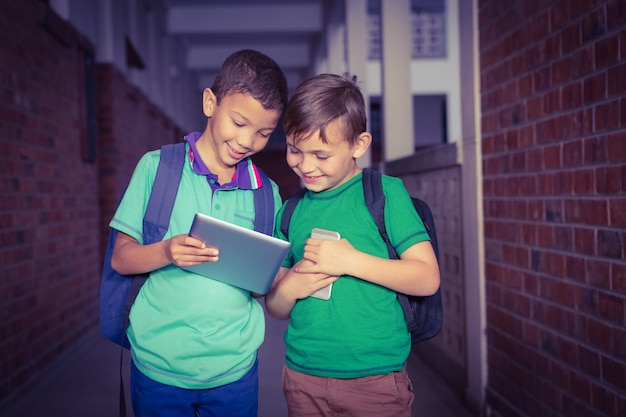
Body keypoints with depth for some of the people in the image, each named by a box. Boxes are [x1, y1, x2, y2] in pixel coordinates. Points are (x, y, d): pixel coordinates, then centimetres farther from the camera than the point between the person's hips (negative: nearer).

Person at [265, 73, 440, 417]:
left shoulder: (385, 193, -6)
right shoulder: (290, 212, 6)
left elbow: (427, 278, -11)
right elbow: (276, 309, 12)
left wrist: (351, 261, -19)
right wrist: (288, 288, -10)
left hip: (375, 379, -3)